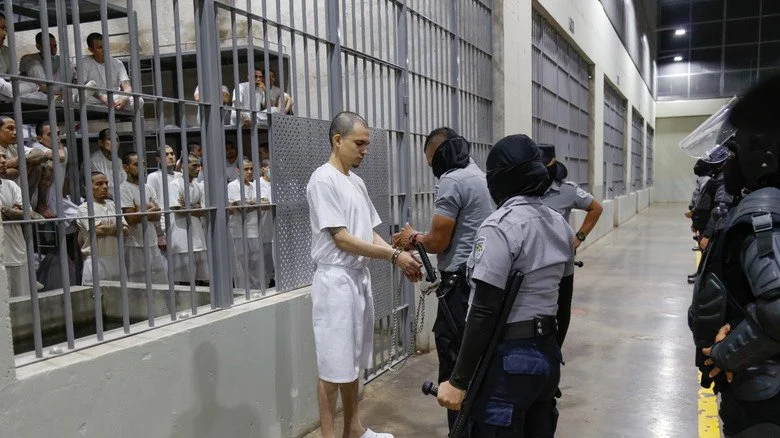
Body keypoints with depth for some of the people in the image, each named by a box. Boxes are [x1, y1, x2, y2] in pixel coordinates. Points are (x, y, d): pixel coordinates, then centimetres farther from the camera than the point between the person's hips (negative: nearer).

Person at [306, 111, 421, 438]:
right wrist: (394, 255, -16)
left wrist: (399, 256, -3)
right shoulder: (323, 180, -13)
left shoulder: (357, 182, 13)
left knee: (353, 361, 17)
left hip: (360, 277, 9)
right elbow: (342, 239, -18)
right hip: (336, 280, -9)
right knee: (334, 365, 0)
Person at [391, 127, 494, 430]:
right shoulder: (479, 175, 16)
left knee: (454, 360, -2)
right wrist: (418, 241, 15)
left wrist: (414, 238, 6)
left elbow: (438, 242, -13)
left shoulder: (451, 180, -13)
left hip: (462, 282, -10)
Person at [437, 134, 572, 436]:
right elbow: (557, 290, 13)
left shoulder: (500, 227, -18)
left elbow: (484, 312, -21)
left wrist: (458, 381, -16)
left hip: (509, 358, -8)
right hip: (547, 352, 8)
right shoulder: (560, 224, 7)